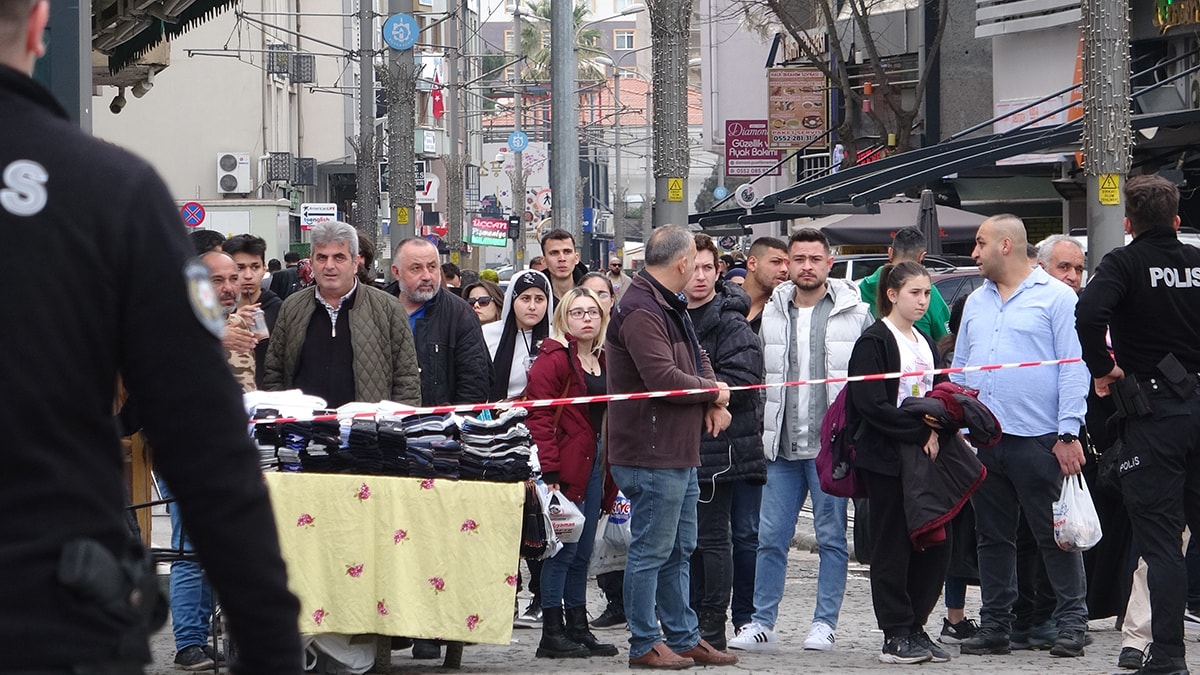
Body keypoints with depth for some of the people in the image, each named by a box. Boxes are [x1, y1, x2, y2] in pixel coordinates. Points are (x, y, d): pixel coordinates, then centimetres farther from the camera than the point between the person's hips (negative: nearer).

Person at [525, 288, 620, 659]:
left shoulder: (604, 361, 17)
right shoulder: (553, 359, -9)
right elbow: (539, 417, -15)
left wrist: (611, 470, 13)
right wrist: (548, 471, -21)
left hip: (595, 463, 8)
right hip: (564, 467, -8)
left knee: (582, 552, 12)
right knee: (563, 549, -6)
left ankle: (577, 628, 18)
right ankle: (552, 634, -2)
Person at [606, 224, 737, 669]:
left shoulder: (672, 308, 17)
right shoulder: (640, 310, -17)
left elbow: (696, 360, 24)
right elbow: (664, 378, -25)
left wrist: (713, 402, 3)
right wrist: (713, 392, -8)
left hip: (680, 454, 11)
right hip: (652, 456, -11)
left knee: (678, 550, 16)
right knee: (650, 551, -4)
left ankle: (683, 637, 24)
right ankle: (645, 645, 2)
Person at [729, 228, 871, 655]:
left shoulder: (855, 314, 0)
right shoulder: (771, 315, 8)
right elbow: (758, 377, 13)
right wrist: (760, 435, 7)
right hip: (782, 447, 3)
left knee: (832, 537, 3)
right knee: (770, 537, 4)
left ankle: (824, 624, 10)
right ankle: (761, 623, 10)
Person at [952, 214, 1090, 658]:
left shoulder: (1055, 297, -1)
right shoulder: (976, 302, 18)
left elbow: (1074, 368, -6)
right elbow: (960, 370, 21)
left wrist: (1069, 433, -13)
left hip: (1038, 439, -6)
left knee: (1055, 536, -3)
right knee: (993, 537, 10)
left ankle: (1071, 622, 2)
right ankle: (995, 626, 15)